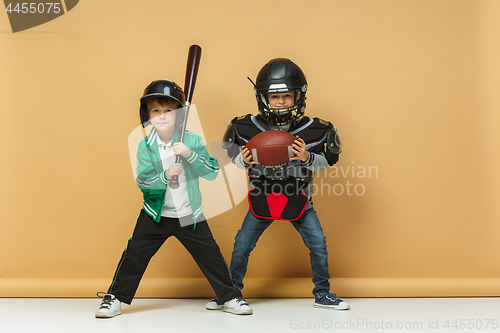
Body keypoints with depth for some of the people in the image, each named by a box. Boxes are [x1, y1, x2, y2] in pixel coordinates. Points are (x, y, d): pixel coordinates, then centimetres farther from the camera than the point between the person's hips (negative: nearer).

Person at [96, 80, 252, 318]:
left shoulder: (192, 141, -8)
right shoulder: (145, 146, -7)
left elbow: (212, 172, -15)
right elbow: (142, 182, -12)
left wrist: (189, 154, -29)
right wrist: (165, 175, -29)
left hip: (189, 215, 0)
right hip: (155, 215, 0)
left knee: (211, 255, 4)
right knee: (135, 254, -2)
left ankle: (231, 298, 21)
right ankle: (115, 298, 15)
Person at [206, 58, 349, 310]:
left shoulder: (312, 130, -11)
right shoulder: (248, 128, -10)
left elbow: (323, 163, -3)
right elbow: (238, 159, 3)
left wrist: (307, 158, -23)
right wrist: (244, 160, -20)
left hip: (298, 199, 0)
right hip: (262, 198, 0)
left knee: (318, 243, -3)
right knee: (241, 245, 2)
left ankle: (322, 294, 18)